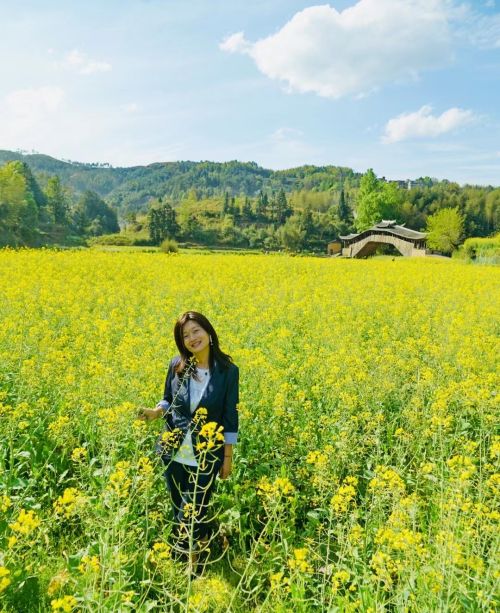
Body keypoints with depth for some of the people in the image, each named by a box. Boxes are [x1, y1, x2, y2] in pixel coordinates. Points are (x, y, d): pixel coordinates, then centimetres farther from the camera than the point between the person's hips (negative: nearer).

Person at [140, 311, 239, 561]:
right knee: (178, 509, 19)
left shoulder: (228, 370, -13)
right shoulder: (177, 365, -5)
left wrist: (228, 457, -2)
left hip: (206, 456, -3)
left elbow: (230, 416, -6)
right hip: (173, 452, 4)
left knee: (195, 511, 4)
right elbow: (168, 400, 9)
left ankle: (193, 558, 31)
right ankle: (181, 554, 45)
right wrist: (156, 411, -13)